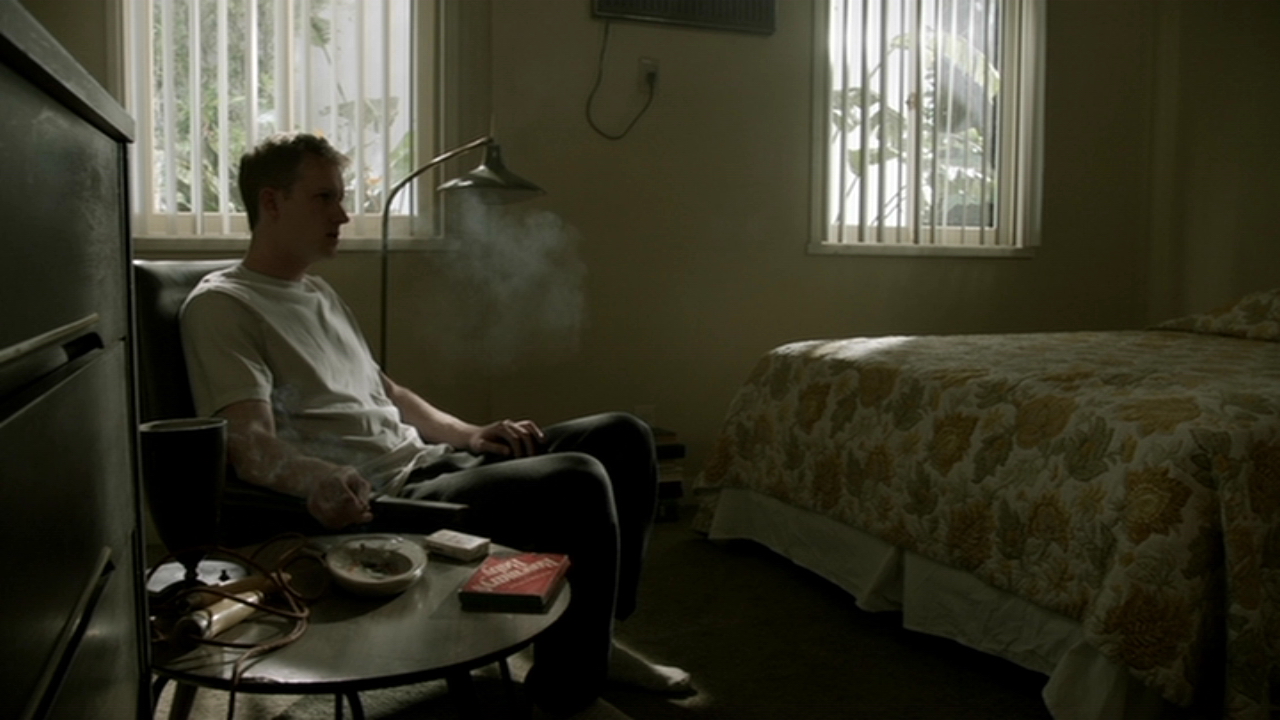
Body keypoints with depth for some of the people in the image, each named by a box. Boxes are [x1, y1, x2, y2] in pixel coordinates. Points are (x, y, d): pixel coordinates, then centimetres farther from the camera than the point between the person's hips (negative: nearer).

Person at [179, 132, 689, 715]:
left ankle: (595, 638, 17)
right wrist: (319, 478, -42)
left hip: (430, 461, 10)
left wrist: (470, 436, 9)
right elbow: (252, 448, -20)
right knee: (577, 481, -27)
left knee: (623, 438, 6)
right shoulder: (220, 305, -7)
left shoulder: (319, 293, 23)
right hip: (376, 501, -9)